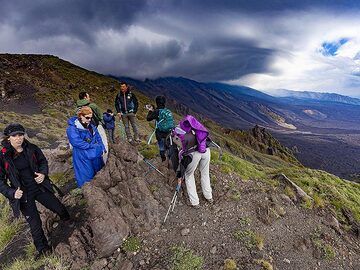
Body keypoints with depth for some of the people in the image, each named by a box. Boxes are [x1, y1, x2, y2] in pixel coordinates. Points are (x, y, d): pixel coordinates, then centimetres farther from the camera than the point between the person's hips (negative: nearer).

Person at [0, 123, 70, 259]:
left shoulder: (31, 148, -8)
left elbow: (43, 161, 8)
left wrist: (43, 173, -11)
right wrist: (11, 193, -18)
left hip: (40, 186, 2)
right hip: (23, 194, -2)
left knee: (59, 208, 14)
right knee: (34, 223, 9)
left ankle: (69, 223, 47)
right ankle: (42, 248, 34)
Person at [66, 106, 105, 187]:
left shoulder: (91, 125, 7)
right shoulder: (72, 128, -16)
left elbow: (98, 137, 10)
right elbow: (77, 142, -25)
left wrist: (101, 147, -4)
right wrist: (94, 146, -22)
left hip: (96, 153, 7)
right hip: (83, 157, -7)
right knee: (87, 177, 4)